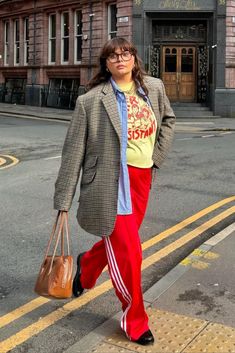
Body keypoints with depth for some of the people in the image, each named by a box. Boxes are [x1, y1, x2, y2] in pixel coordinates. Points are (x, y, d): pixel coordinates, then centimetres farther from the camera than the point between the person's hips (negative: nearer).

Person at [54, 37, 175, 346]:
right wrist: (63, 201, -10)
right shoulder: (91, 100, -10)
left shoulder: (154, 87, 5)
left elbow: (168, 119, 24)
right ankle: (135, 321, 19)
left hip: (142, 179, 6)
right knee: (129, 253, -1)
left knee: (119, 244, 18)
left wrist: (157, 155, 12)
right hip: (111, 183, -5)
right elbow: (73, 152, -9)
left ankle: (87, 265, 52)